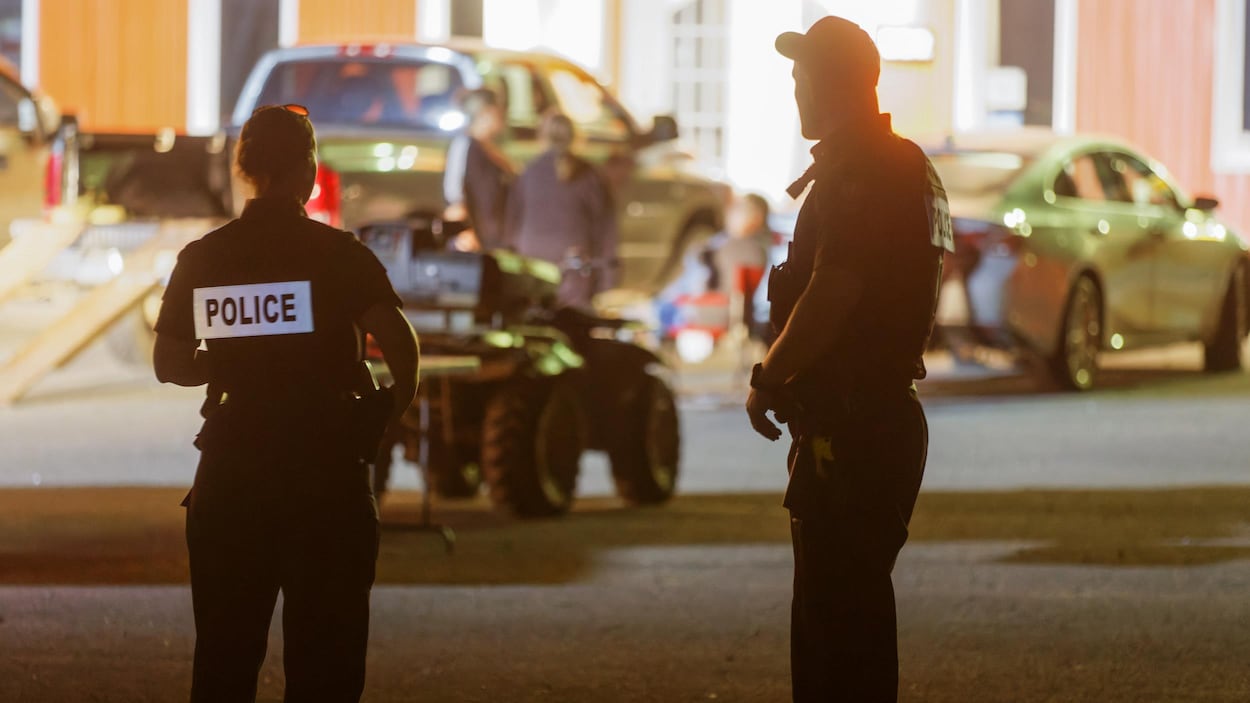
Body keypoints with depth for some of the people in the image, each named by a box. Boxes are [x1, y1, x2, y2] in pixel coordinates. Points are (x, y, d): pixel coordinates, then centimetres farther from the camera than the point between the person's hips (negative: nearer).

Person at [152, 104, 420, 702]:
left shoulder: (201, 259, 3)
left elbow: (170, 363, 7)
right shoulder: (338, 254, -7)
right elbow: (398, 342, -17)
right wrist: (396, 403, 1)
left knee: (225, 653, 11)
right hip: (324, 472, -3)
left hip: (230, 473, 3)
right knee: (324, 653, 3)